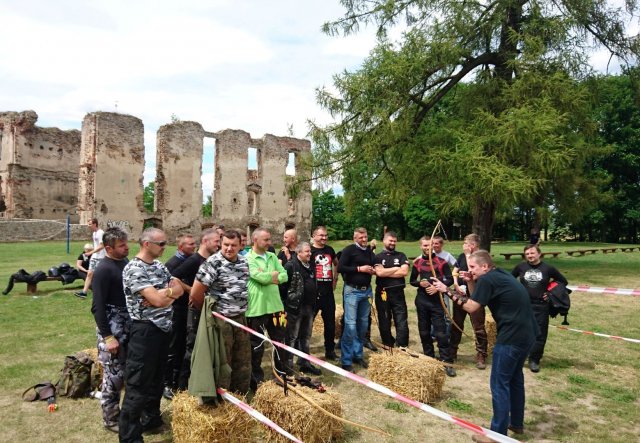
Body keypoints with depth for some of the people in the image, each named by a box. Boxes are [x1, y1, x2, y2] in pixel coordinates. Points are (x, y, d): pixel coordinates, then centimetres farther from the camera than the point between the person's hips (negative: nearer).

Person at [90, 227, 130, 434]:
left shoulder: (126, 263, 5)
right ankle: (110, 418, 20)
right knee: (114, 374, 3)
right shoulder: (104, 270, -17)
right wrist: (107, 336, -20)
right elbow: (98, 307, -19)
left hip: (129, 325, 8)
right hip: (112, 327, -7)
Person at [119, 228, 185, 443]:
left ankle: (151, 418, 38)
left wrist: (161, 294, -14)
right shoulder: (133, 269, -17)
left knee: (157, 378, 21)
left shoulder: (160, 266, 9)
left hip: (163, 328, 8)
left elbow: (179, 290, 4)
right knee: (138, 384, 1)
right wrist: (169, 290, -3)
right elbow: (158, 299, -23)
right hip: (145, 330, -8)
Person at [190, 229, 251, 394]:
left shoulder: (244, 262, 4)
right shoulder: (213, 263, -17)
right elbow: (195, 294, -16)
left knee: (243, 360, 16)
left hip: (240, 318, 7)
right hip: (221, 320, -7)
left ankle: (241, 396, 33)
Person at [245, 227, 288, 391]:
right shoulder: (248, 258, -11)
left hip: (275, 305, 6)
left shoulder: (272, 256, 10)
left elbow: (284, 275, 2)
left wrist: (269, 277, -13)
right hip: (257, 308, -6)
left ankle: (281, 371, 35)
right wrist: (274, 275, -6)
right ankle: (257, 377, 23)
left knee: (279, 340, 17)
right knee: (257, 344, 7)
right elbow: (260, 277, -23)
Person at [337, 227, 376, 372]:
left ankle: (358, 355, 26)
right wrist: (359, 269, -17)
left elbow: (376, 266, 25)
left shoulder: (370, 251, 12)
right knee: (350, 325, -8)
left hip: (366, 291, 7)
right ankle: (346, 360, 1)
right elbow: (340, 268, -16)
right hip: (352, 290, -6)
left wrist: (373, 271, 1)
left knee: (363, 324, 12)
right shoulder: (349, 250, -7)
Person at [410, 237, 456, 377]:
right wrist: (420, 283, -8)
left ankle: (446, 362, 1)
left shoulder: (441, 261, -2)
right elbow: (412, 281, 13)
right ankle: (429, 358, 25)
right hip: (422, 300, 3)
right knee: (424, 331, 11)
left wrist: (438, 287, -17)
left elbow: (450, 279, -2)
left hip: (437, 300, -3)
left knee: (441, 332, -5)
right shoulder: (417, 263, 6)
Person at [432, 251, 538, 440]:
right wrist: (470, 283, 5)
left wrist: (448, 291, -7)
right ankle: (516, 423, 36)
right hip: (526, 334, 10)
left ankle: (498, 433, 9)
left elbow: (471, 307, -12)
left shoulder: (487, 279, -16)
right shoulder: (499, 275, 13)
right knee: (515, 377, 22)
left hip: (512, 337, -10)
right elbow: (478, 300, 18)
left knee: (499, 383, 0)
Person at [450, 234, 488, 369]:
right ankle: (452, 353, 27)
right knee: (456, 325, 14)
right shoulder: (462, 256, 6)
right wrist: (456, 286, -7)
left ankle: (481, 356, 15)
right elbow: (454, 272, 9)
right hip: (460, 295, 5)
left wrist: (468, 255, -21)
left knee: (479, 328, 2)